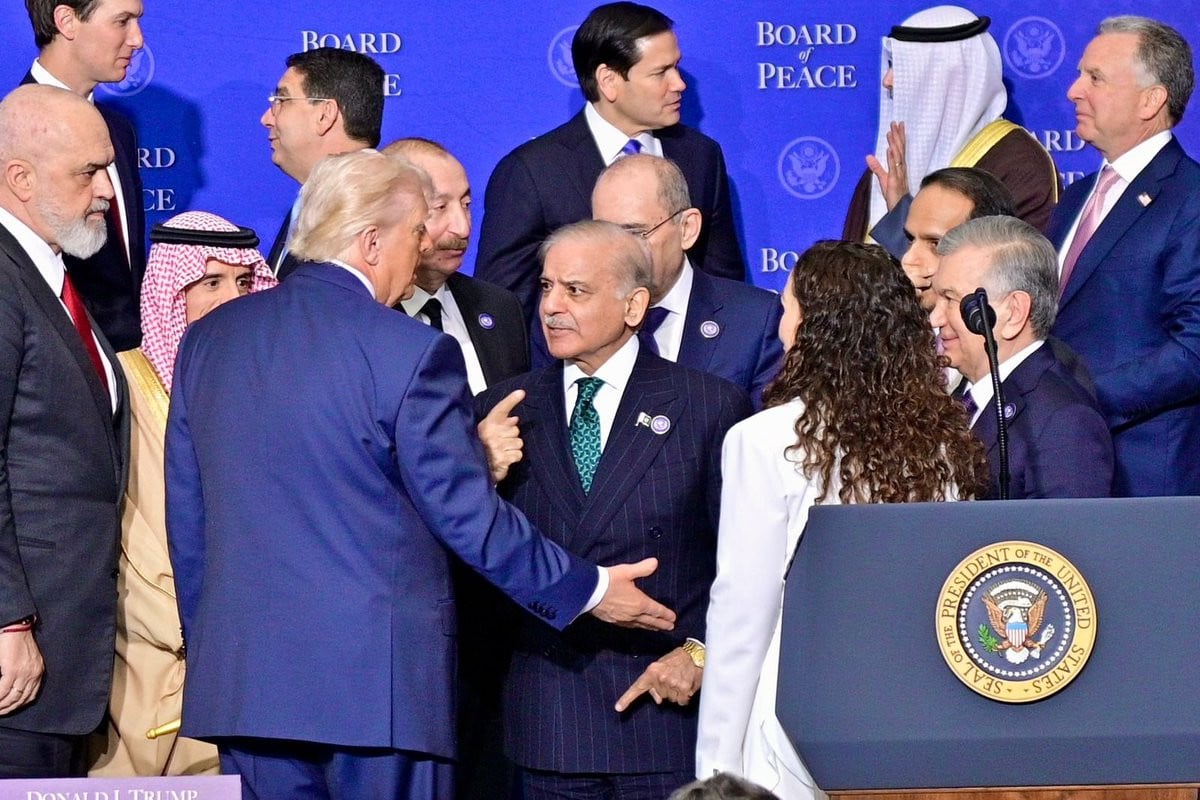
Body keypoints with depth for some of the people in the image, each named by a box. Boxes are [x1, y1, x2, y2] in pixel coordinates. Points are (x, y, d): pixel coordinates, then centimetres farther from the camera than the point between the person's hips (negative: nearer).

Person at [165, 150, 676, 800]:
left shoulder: (207, 339, 8)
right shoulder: (413, 354, -11)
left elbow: (186, 521, 13)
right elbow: (468, 518, -9)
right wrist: (590, 589, 3)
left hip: (242, 675, 5)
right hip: (379, 676, -5)